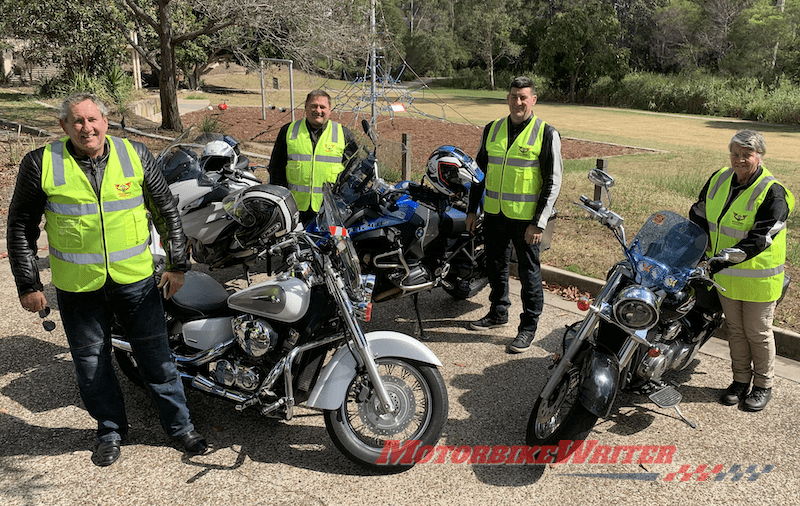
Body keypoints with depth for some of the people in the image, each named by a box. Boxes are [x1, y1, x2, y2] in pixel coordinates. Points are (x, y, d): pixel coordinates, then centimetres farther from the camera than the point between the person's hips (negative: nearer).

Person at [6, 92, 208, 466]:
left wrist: (177, 264, 4)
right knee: (92, 363, 12)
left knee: (156, 355, 8)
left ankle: (180, 425, 24)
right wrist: (28, 284, 0)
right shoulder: (41, 164, -5)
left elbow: (167, 211, 6)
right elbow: (21, 226, 3)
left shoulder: (135, 155, -2)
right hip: (77, 285, 0)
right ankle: (111, 431, 32)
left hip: (136, 278, 0)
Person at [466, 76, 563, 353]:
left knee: (529, 272, 4)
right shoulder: (492, 129, 7)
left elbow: (553, 182, -8)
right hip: (494, 213, 5)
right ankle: (498, 313, 35)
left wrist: (539, 223, -13)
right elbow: (480, 169, 16)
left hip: (525, 217, -5)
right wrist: (472, 209, 12)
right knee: (496, 267, 17)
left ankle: (529, 326, 17)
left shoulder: (546, 134, -7)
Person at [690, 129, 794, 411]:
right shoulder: (718, 180, 1)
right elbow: (699, 214, 11)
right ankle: (740, 380, 31)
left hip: (758, 277, -5)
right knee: (735, 329, 16)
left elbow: (761, 238, -24)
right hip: (725, 275, 5)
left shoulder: (772, 193, -17)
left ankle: (763, 386, 26)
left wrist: (727, 258, -31)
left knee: (757, 332, 8)